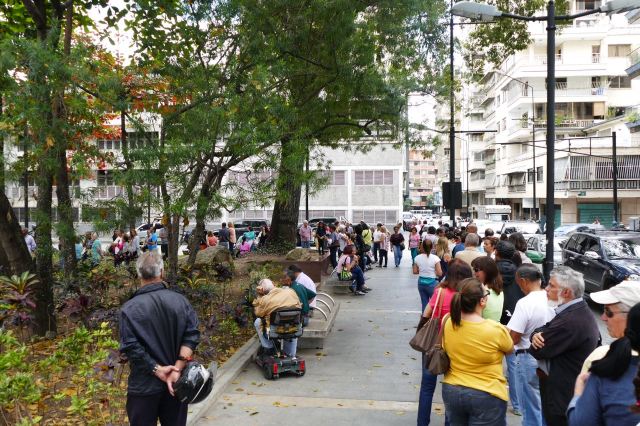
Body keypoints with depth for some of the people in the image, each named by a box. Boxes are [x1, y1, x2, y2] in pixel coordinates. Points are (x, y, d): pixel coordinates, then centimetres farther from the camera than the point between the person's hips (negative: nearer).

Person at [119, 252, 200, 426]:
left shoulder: (129, 309, -14)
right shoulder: (180, 300, -6)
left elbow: (131, 347, -19)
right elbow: (192, 335, -11)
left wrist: (156, 369, -13)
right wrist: (177, 369, -14)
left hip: (144, 385, -2)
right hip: (176, 381, 3)